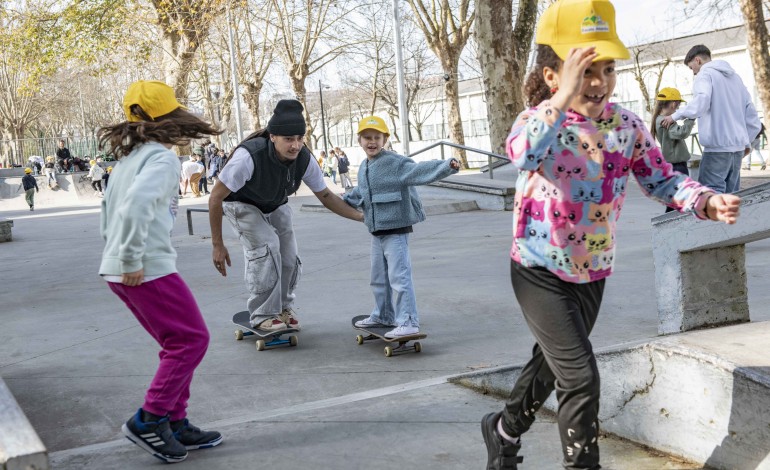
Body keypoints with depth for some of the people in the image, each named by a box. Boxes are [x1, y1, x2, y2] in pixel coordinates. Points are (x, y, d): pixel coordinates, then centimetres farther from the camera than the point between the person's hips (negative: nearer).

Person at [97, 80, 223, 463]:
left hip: (118, 270, 9)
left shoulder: (128, 156, 16)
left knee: (178, 344, 16)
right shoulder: (162, 158, -13)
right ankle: (148, 420, 1)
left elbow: (111, 205, 25)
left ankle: (175, 424, 20)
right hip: (148, 270, -9)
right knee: (192, 339, -1)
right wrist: (132, 261, -22)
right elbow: (137, 205, -29)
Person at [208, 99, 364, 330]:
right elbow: (215, 198, -30)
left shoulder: (304, 159, -25)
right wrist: (217, 245, -26)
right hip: (242, 204, -5)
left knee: (288, 257, 0)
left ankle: (283, 307, 28)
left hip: (276, 205, 5)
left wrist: (361, 216, -18)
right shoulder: (249, 156, -40)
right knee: (266, 246, -24)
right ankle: (263, 315, -10)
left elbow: (325, 196, -8)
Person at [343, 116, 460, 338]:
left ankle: (408, 322, -7)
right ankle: (383, 315, 36)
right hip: (377, 232, 9)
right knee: (379, 278, 20)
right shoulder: (364, 168, 11)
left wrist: (447, 166, -40)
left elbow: (419, 171, -27)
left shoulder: (395, 163, -15)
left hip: (396, 230, -9)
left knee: (399, 277, -11)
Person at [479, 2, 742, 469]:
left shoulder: (627, 125, -6)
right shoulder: (538, 119, -20)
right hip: (541, 272, -6)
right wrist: (563, 100, -54)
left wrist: (708, 202, -22)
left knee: (552, 361, 23)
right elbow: (523, 155, -43)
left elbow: (662, 179, -3)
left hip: (593, 272, 6)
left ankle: (505, 430, 49)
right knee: (580, 377, -12)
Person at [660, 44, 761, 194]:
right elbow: (751, 113, 21)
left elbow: (700, 103, -22)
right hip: (738, 146, 8)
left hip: (717, 145, -8)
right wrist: (747, 141, 25)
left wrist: (675, 116, -10)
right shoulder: (734, 76, 22)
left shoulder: (705, 74, -2)